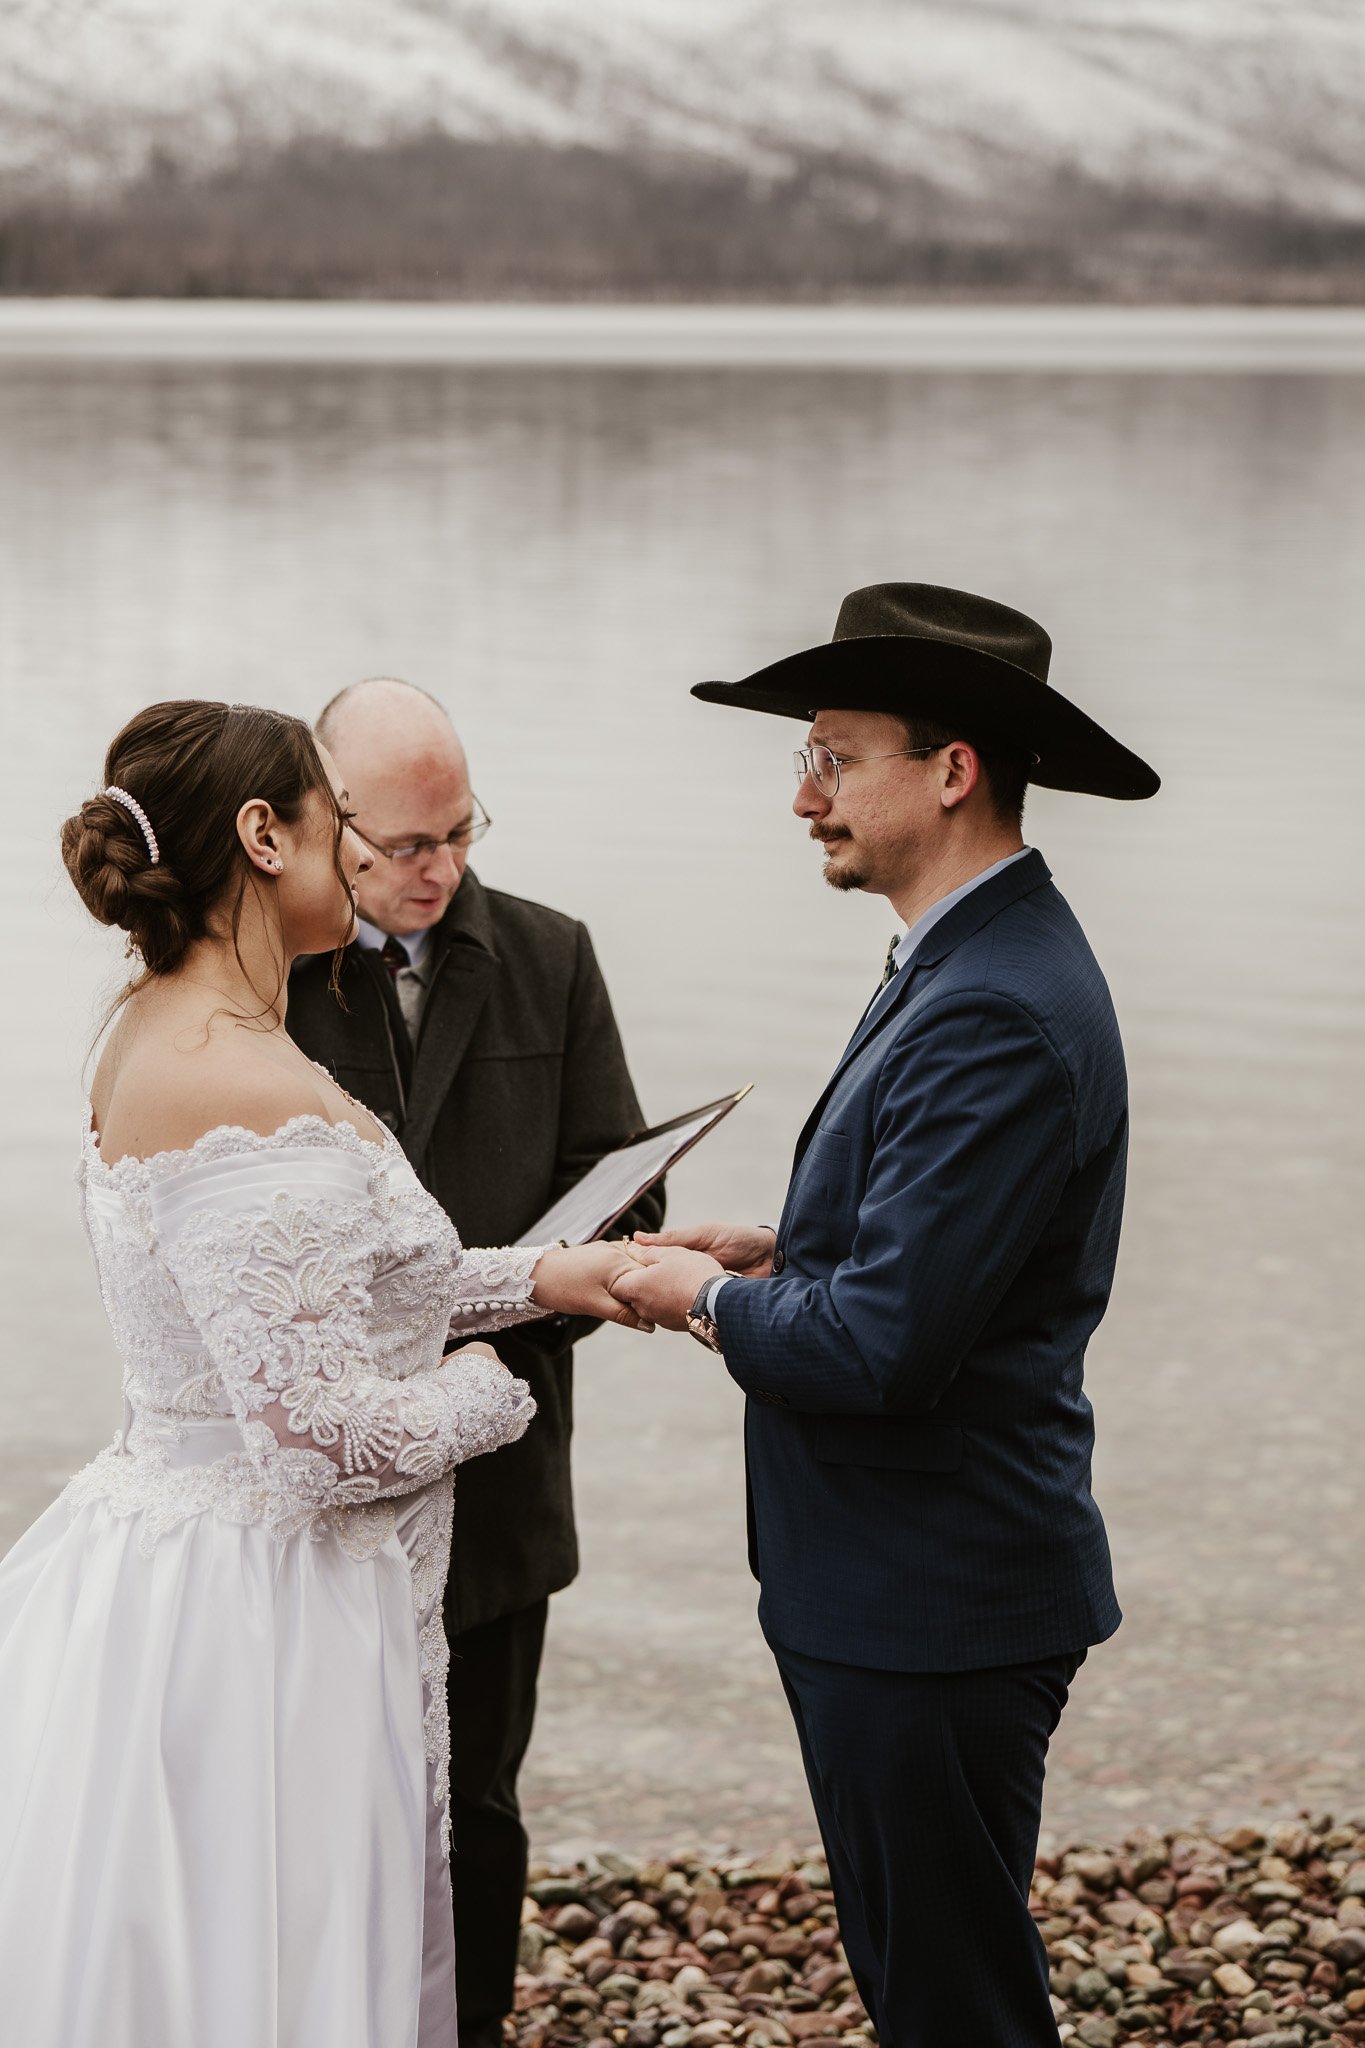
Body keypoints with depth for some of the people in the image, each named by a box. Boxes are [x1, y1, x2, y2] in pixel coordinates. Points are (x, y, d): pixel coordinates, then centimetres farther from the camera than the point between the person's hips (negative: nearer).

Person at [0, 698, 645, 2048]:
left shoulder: (153, 1032, 6)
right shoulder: (257, 1097, -24)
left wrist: (534, 1279, 15)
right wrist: (485, 1392, -6)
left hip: (146, 1567, 10)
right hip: (255, 1620, -10)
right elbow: (329, 1441, -25)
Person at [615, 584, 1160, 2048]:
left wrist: (706, 1297, -10)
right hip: (908, 1589, 10)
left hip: (934, 1611, -10)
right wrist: (781, 1256, 8)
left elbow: (882, 1347, -27)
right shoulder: (977, 959, 10)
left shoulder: (1000, 1015, -24)